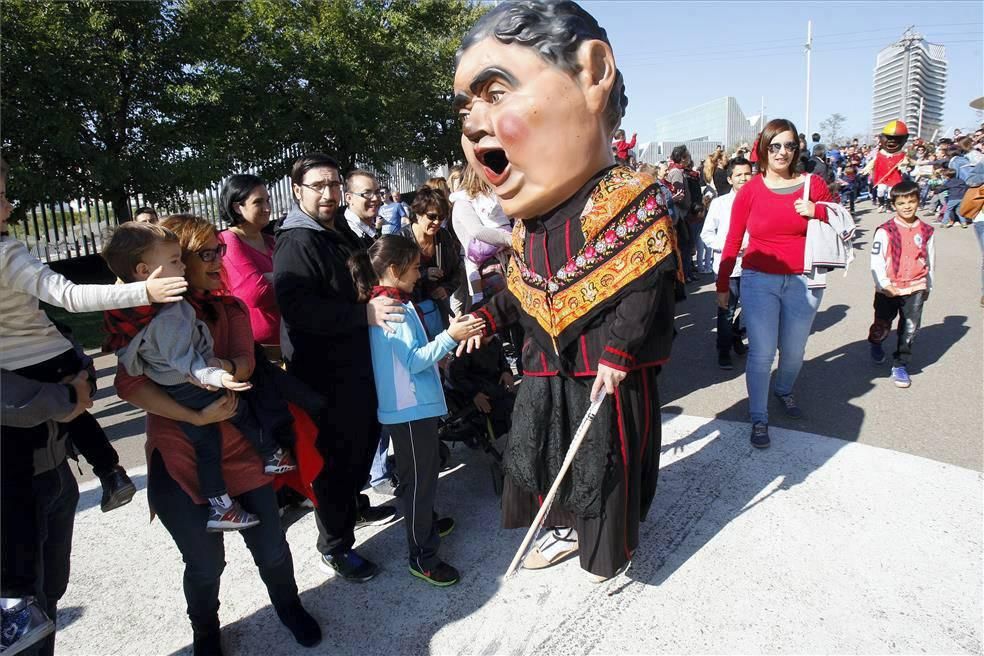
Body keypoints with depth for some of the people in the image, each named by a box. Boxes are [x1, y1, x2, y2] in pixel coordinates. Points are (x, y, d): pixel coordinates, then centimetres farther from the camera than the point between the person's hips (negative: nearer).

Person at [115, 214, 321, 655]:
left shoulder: (230, 310, 6)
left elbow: (244, 363, -11)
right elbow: (129, 385, -18)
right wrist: (196, 416, -25)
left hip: (238, 448, 3)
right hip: (178, 460, -3)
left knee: (271, 547, 9)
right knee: (205, 564, 9)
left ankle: (290, 608, 40)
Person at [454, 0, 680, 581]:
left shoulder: (630, 199, -17)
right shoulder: (527, 217, 3)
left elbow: (651, 284, -19)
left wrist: (618, 351, -24)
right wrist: (489, 317, 6)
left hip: (610, 373, -6)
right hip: (545, 373, 6)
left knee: (607, 464, 11)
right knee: (541, 454, 17)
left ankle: (615, 545, 41)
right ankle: (566, 529, 44)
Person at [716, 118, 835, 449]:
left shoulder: (813, 184, 2)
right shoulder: (750, 191, -3)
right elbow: (732, 242, -1)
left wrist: (817, 211, -8)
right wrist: (722, 285, -1)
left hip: (802, 282, 2)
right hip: (759, 281, -2)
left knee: (794, 351, 13)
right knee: (761, 353, -4)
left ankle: (784, 391, 45)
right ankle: (759, 418, 12)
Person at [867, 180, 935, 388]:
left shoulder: (926, 231, 2)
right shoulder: (885, 231, -11)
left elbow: (929, 261, 13)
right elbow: (876, 261, -12)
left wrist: (928, 286, 19)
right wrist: (885, 285, -19)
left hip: (915, 288, 3)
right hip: (889, 289, -2)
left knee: (910, 328, 2)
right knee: (883, 324, 12)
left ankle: (900, 365, 15)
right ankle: (875, 343, 45)